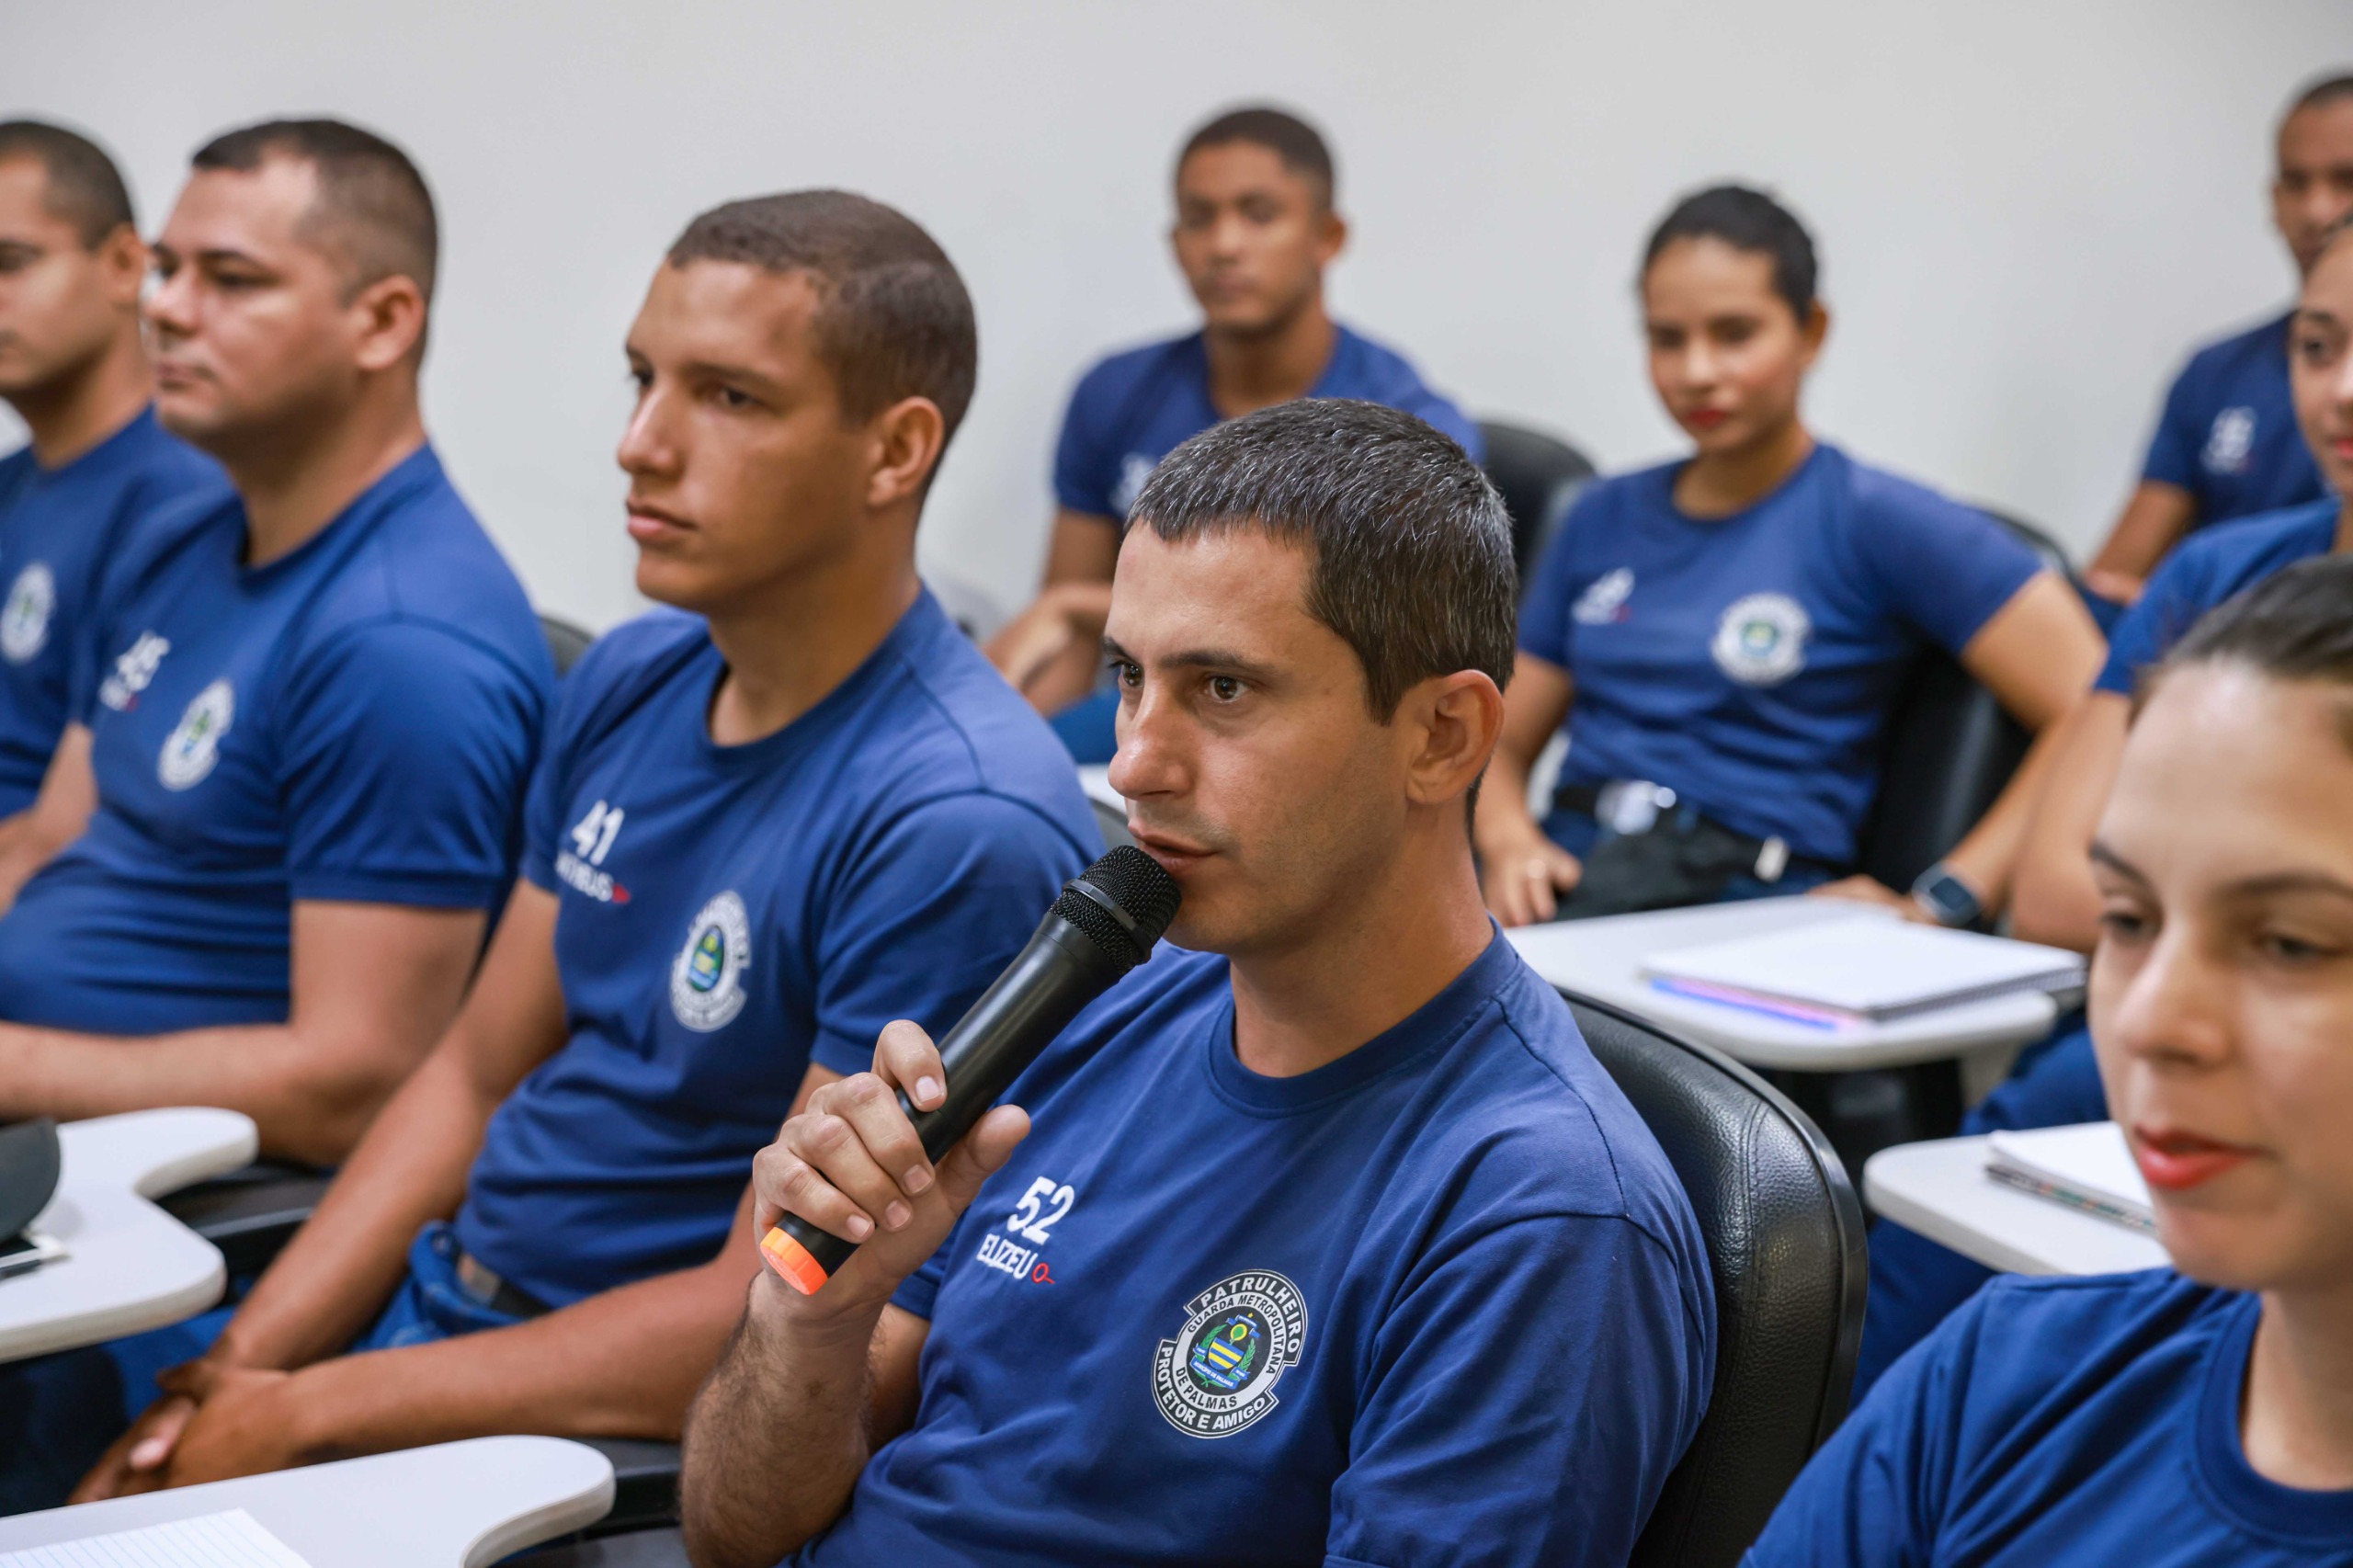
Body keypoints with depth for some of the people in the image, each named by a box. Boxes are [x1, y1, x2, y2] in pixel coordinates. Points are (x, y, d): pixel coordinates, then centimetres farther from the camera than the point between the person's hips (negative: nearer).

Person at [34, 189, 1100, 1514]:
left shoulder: (960, 828, -22)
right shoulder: (630, 684, 4)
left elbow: (768, 1332, -20)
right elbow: (479, 1076, 11)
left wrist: (303, 1415, -15)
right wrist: (236, 1371, -1)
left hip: (631, 1444, -7)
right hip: (428, 1304, 7)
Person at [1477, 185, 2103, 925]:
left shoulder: (1876, 519, 1)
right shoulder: (1606, 518, 19)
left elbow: (2104, 716, -8)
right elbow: (1504, 744, 21)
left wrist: (1940, 903, -14)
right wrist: (1508, 842, -3)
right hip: (1565, 882, 5)